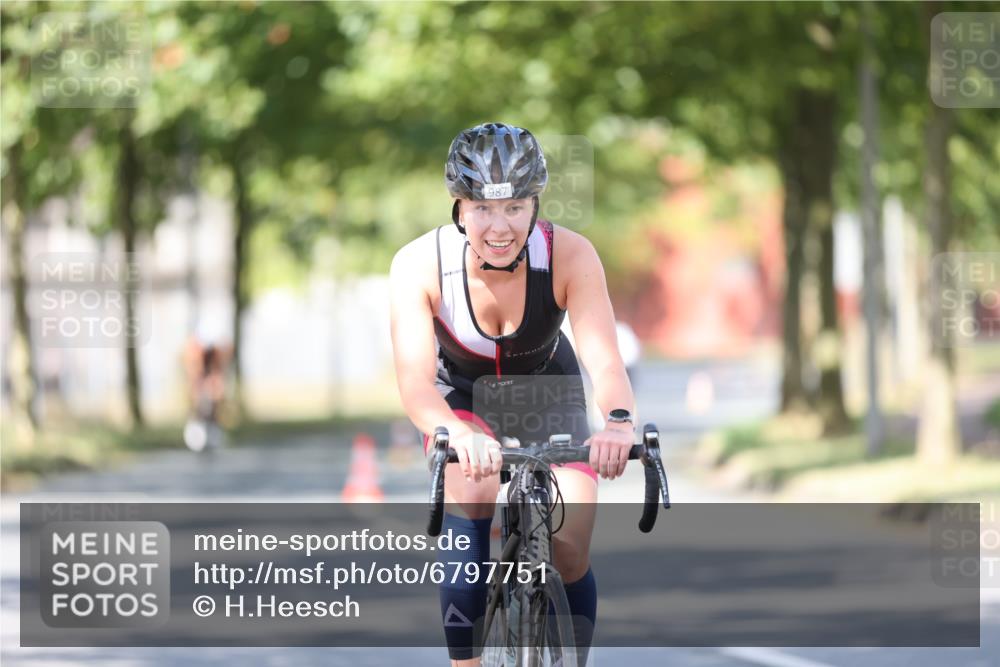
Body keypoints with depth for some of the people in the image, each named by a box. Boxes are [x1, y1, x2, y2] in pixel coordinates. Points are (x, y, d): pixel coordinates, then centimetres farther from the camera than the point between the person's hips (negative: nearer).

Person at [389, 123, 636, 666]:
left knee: (570, 553, -12)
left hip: (547, 393, 1)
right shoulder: (419, 265, -31)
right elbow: (415, 380, -40)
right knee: (473, 500, -31)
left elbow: (604, 361, -39)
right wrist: (456, 435, -62)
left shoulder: (569, 256, -30)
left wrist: (619, 422, -62)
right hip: (461, 400, -1)